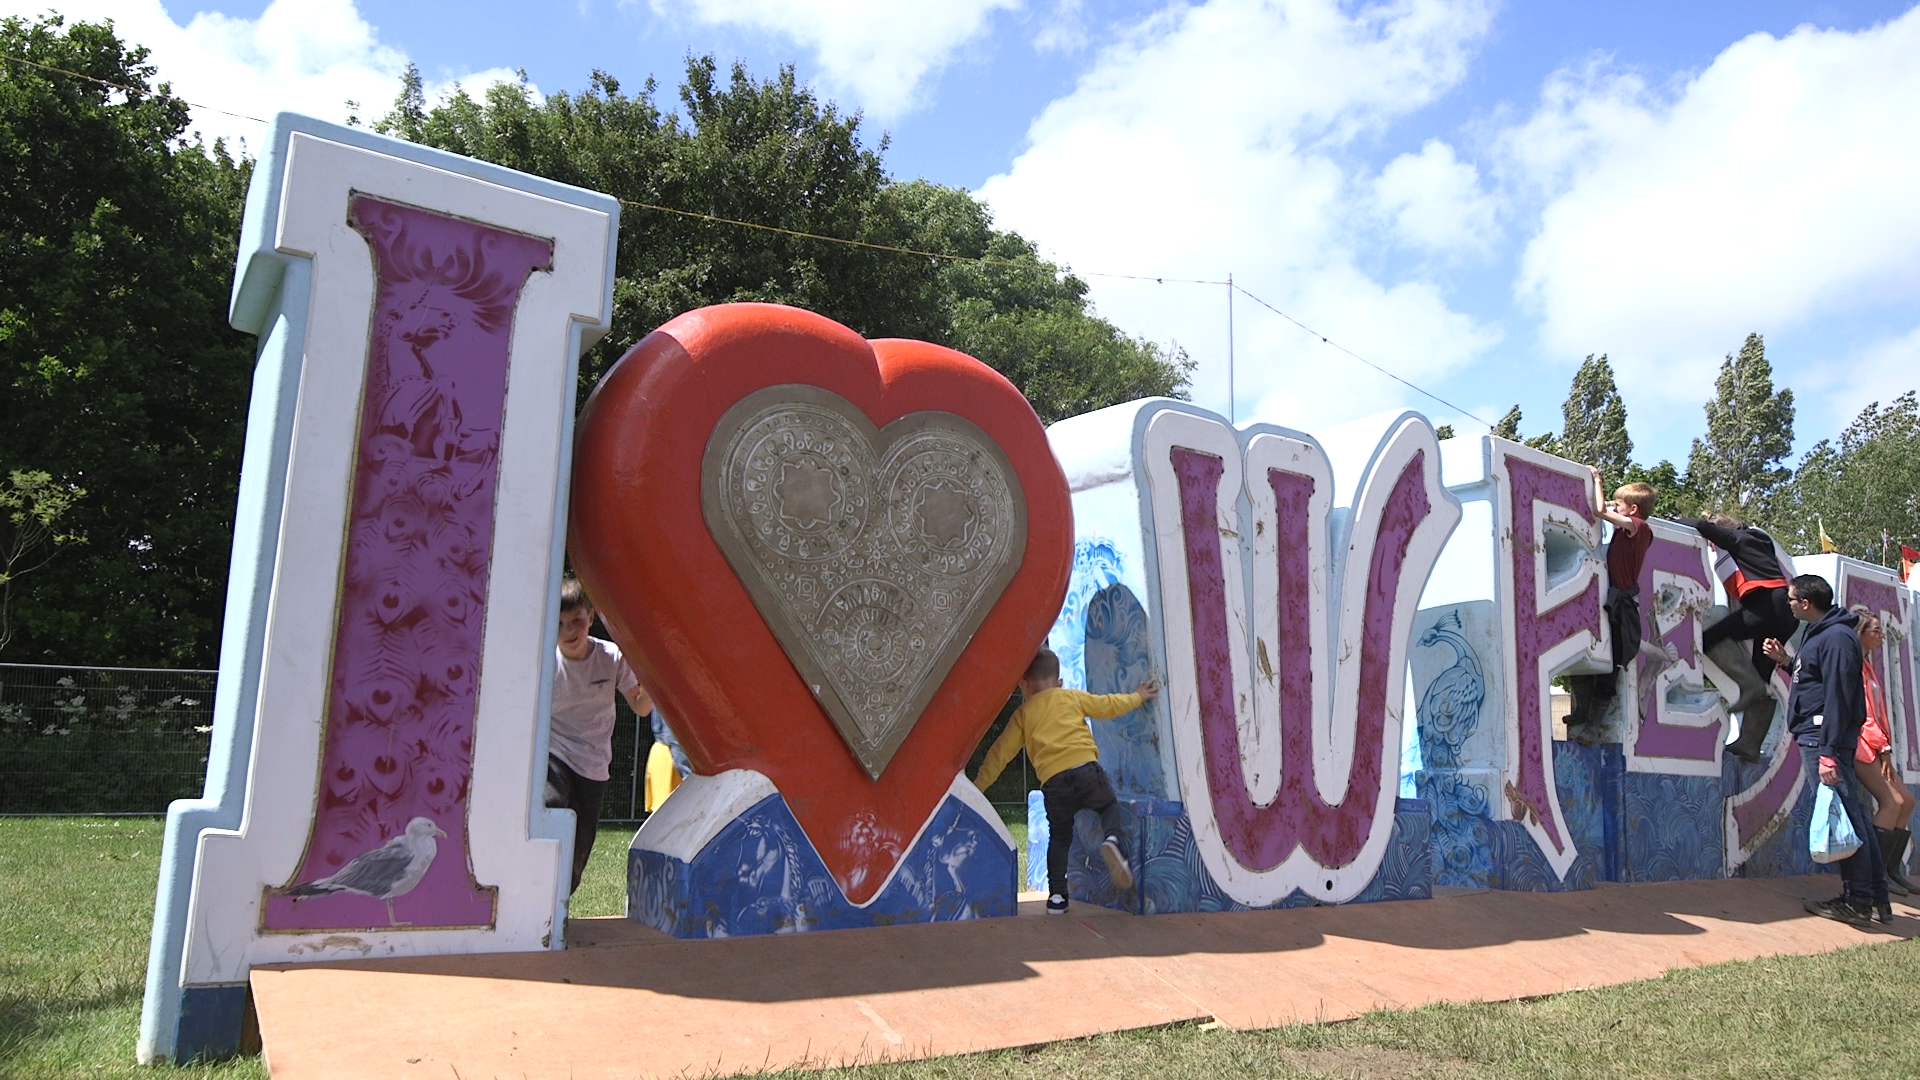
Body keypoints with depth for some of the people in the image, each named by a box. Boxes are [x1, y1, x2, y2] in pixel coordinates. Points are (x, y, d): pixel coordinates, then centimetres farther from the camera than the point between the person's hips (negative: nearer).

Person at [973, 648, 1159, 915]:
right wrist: (1137, 697, 39)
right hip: (1086, 769, -1)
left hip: (1053, 784, 1)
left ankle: (1056, 896, 13)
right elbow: (1107, 705, 22)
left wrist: (978, 784, 24)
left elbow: (1001, 751, 17)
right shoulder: (1072, 697, 17)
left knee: (1059, 838, 19)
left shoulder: (1023, 714, 19)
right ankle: (1114, 838, -7)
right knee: (1110, 805, 24)